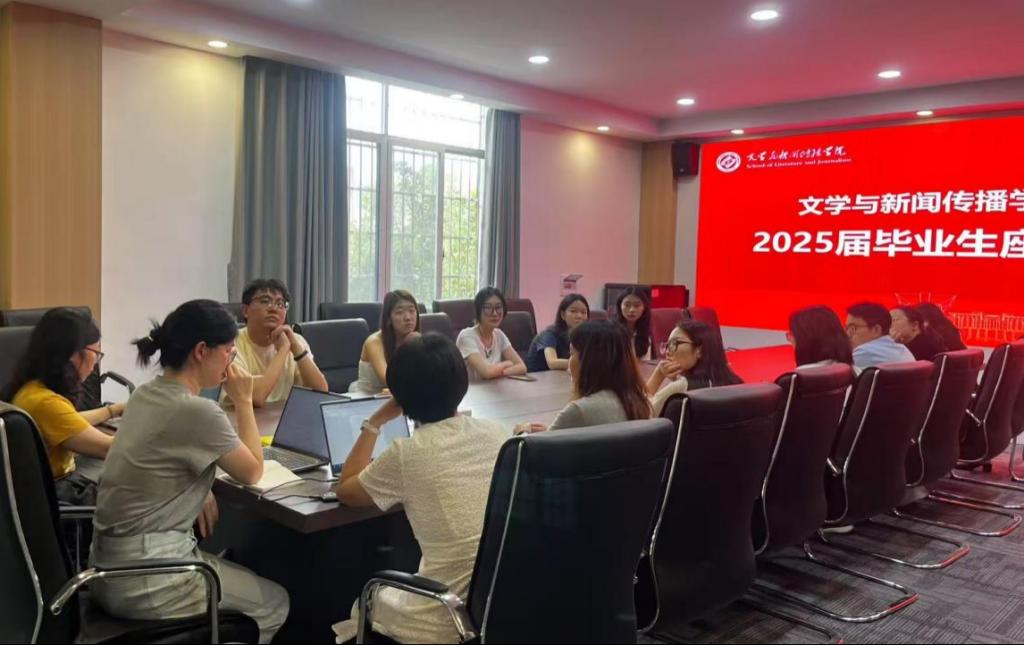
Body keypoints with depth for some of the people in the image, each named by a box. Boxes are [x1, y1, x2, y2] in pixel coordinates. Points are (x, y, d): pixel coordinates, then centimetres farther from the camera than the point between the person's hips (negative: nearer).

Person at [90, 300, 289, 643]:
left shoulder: (144, 395, 4)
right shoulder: (198, 411, -23)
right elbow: (253, 471, -8)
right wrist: (243, 401, -4)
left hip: (111, 566, 9)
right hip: (143, 580, -9)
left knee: (228, 568, 27)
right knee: (275, 604, 11)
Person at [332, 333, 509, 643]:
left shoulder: (407, 453, -15)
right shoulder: (496, 433, -2)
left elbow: (346, 491, 4)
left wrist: (375, 421, 8)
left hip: (452, 620, -5)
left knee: (365, 606, 27)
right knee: (400, 590, 34)